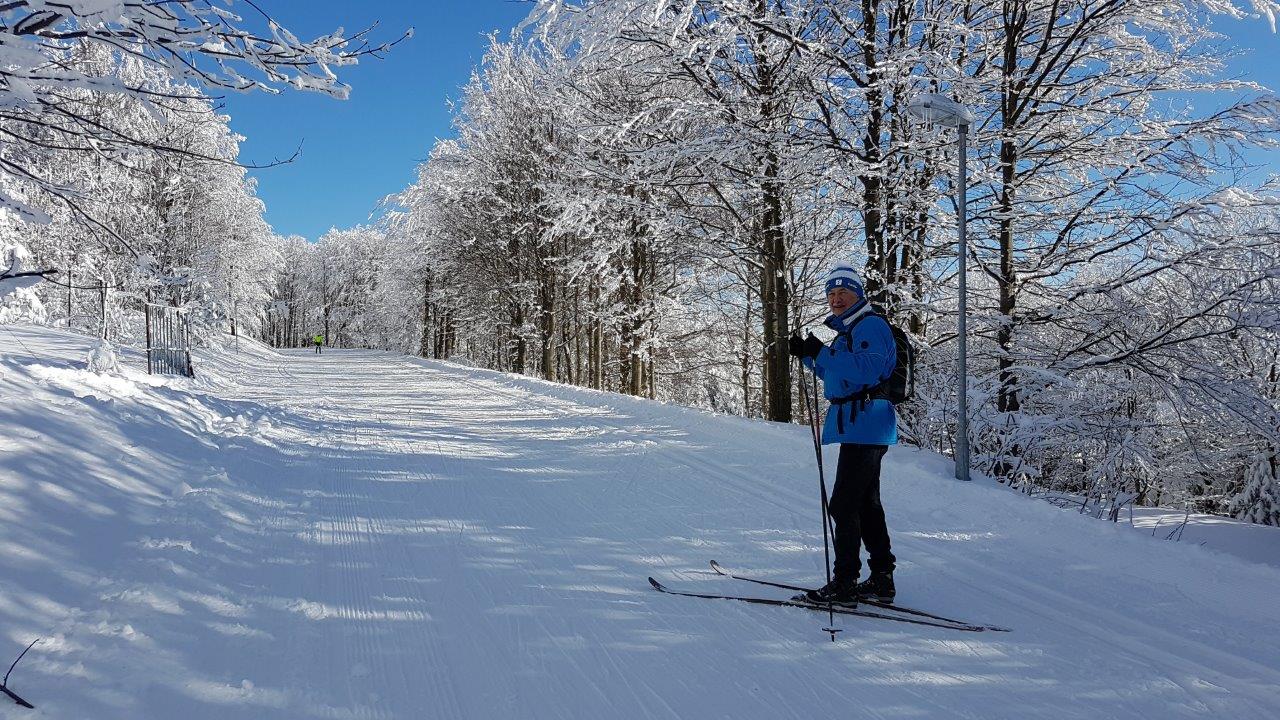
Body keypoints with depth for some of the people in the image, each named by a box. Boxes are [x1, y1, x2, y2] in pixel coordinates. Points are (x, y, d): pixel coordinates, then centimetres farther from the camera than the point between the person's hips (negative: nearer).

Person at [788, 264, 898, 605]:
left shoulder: (870, 325, -12)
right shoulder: (849, 330, 20)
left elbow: (866, 371, -26)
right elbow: (836, 374, 27)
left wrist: (822, 352, -26)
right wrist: (808, 355, 13)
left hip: (864, 426, -11)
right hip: (861, 427, 11)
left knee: (843, 504, -9)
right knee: (866, 503, 15)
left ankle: (844, 583, -5)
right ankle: (881, 579, 23)